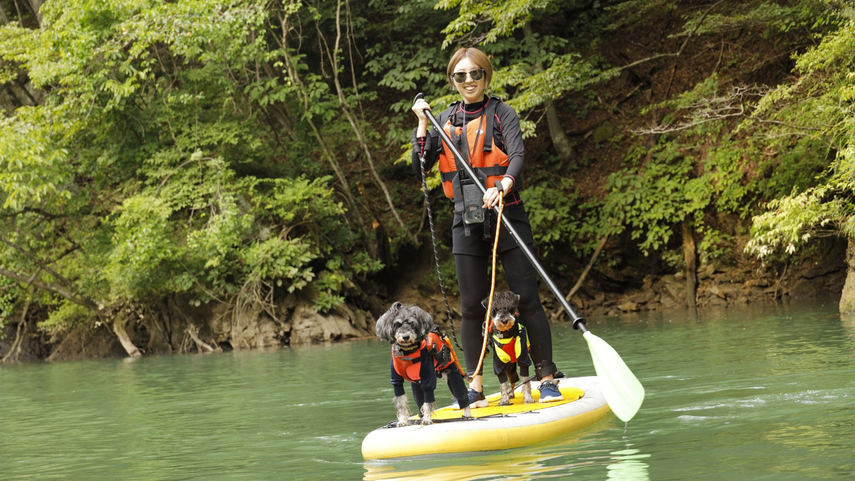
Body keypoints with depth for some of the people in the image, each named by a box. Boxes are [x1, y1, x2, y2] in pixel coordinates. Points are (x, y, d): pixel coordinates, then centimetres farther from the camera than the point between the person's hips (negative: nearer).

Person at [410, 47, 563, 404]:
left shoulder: (501, 114, -1)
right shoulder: (446, 120, 11)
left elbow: (517, 155, -16)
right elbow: (420, 168, 7)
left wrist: (502, 187, -35)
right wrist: (422, 124, -2)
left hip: (507, 217, -4)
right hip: (466, 223, 4)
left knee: (527, 299, -6)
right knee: (472, 307, 6)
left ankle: (548, 380, -2)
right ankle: (475, 387, 12)